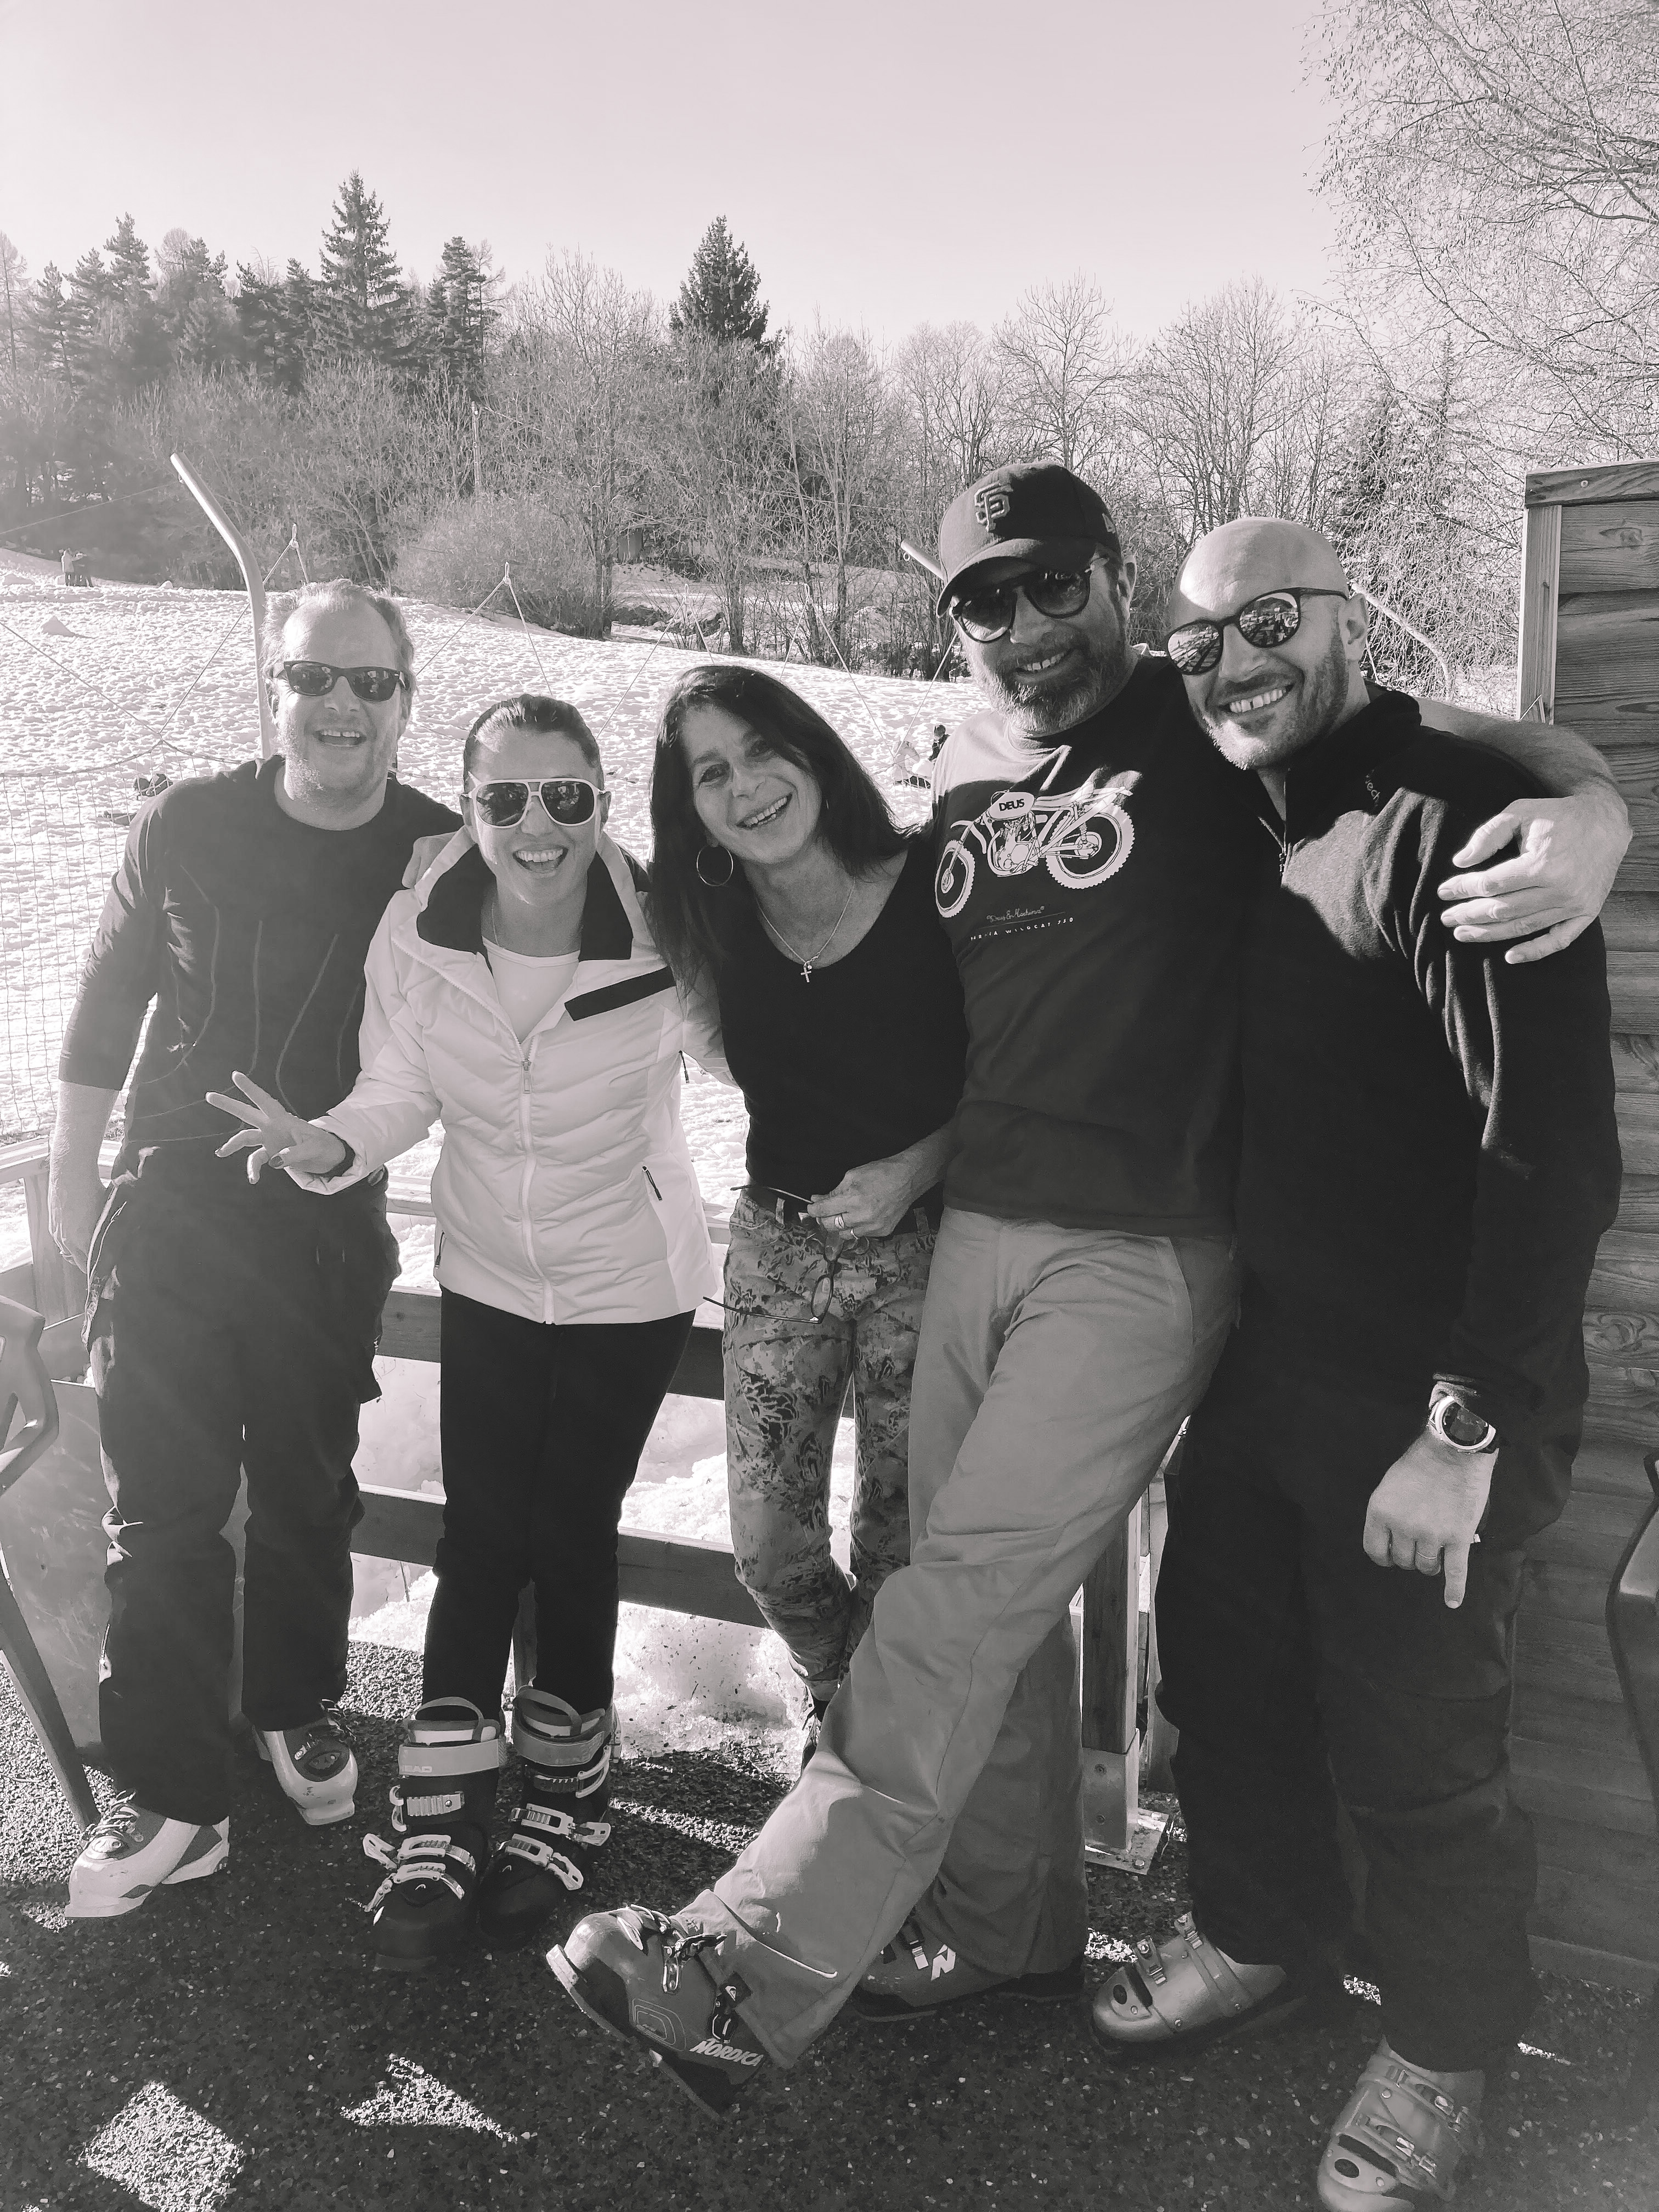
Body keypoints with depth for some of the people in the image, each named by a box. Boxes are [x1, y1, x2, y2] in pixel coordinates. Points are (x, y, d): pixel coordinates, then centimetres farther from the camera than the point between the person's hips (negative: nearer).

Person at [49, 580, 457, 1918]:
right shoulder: (187, 827, -6)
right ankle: (173, 1796, 12)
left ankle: (299, 1709, 37)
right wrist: (73, 1172, 7)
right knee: (162, 1501, 0)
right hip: (170, 1204, 0)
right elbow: (108, 1003, 5)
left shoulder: (444, 857, -7)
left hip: (331, 1220, 0)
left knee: (308, 1491, 14)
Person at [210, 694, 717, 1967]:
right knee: (480, 1536, 4)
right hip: (490, 1278, 2)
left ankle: (566, 1792, 32)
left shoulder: (661, 935, -22)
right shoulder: (417, 934, -15)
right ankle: (440, 1829, 20)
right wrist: (329, 1147, -24)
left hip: (629, 1286, -2)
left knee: (571, 1533, 7)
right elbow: (403, 1090, -6)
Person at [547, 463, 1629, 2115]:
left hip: (1143, 1252, -6)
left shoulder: (1214, 733, -4)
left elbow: (1485, 740, -6)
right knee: (991, 1603, 13)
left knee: (962, 1597, -10)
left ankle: (751, 1970, -7)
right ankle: (1014, 1924, 31)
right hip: (974, 1228, 7)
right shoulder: (960, 770, 14)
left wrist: (1589, 807, -28)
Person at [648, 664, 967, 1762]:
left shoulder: (932, 885, -14)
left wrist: (918, 1166, -18)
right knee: (769, 1547, 6)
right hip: (778, 1247, 4)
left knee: (896, 1546, 5)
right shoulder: (718, 924, -2)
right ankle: (840, 1706, 39)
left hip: (921, 1247, -3)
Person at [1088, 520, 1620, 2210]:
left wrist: (1470, 1429, -21)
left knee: (1413, 1757, 9)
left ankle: (1441, 2056, 37)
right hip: (1268, 1361, 8)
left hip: (1422, 1405, -8)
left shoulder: (1450, 820, -18)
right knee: (1222, 1673, 21)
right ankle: (1258, 1939, 48)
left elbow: (1555, 1144, -22)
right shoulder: (1255, 831, 8)